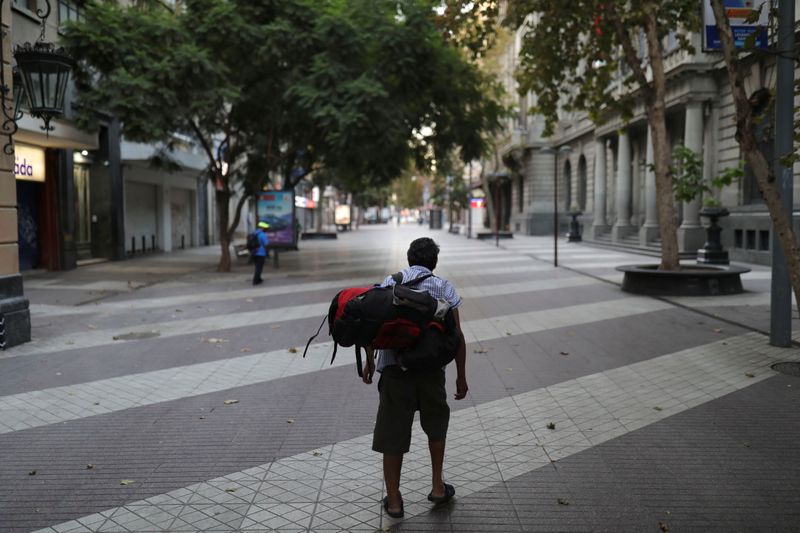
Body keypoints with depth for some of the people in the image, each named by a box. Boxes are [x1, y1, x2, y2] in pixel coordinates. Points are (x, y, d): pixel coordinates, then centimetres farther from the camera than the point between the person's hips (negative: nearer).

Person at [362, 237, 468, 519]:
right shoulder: (444, 287, 8)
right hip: (431, 367, 0)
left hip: (394, 366, 0)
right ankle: (437, 486, 29)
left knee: (392, 430, 8)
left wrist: (369, 361, 12)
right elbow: (456, 335, 2)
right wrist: (461, 376, 8)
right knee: (435, 424, 24)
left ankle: (393, 500, 16)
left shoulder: (390, 282, 9)